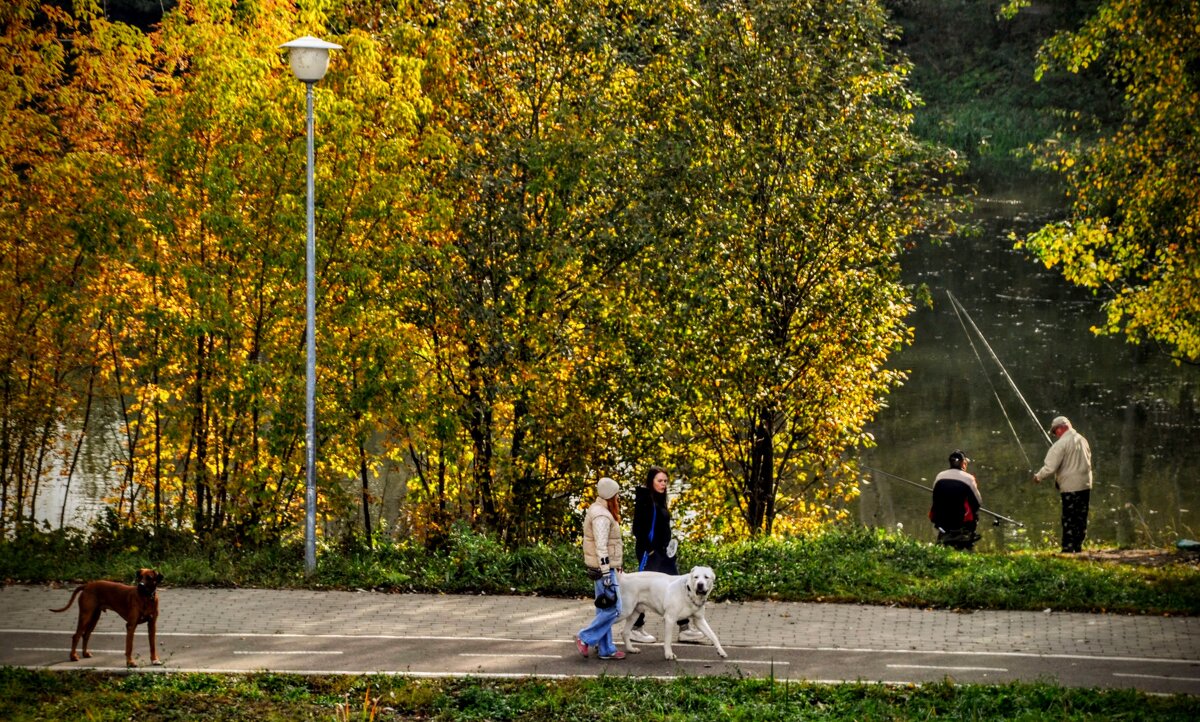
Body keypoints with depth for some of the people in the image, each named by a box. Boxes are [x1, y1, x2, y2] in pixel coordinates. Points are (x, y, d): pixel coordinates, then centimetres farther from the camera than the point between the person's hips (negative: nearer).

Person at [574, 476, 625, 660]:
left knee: (604, 609, 13)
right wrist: (606, 574, -25)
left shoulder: (598, 511, 13)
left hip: (603, 567, 11)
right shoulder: (602, 516, -19)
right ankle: (585, 638, 0)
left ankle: (606, 649, 17)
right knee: (613, 608, -7)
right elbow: (601, 547, -24)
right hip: (603, 568, -11)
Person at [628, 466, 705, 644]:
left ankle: (684, 629, 9)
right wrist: (648, 549, -19)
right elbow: (638, 528, -19)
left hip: (664, 551, 9)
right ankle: (635, 628, 11)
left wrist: (669, 546, 11)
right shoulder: (645, 499, -13)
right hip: (650, 552, -9)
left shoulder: (660, 500, 14)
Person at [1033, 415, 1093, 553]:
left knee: (1069, 518, -2)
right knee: (1081, 517, 11)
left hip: (1070, 486, -7)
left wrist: (1038, 476, 0)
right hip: (1085, 485, 7)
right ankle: (1078, 546, 15)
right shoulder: (1082, 440, 10)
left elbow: (1050, 466, -16)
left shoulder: (1061, 444, -14)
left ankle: (1068, 547, -2)